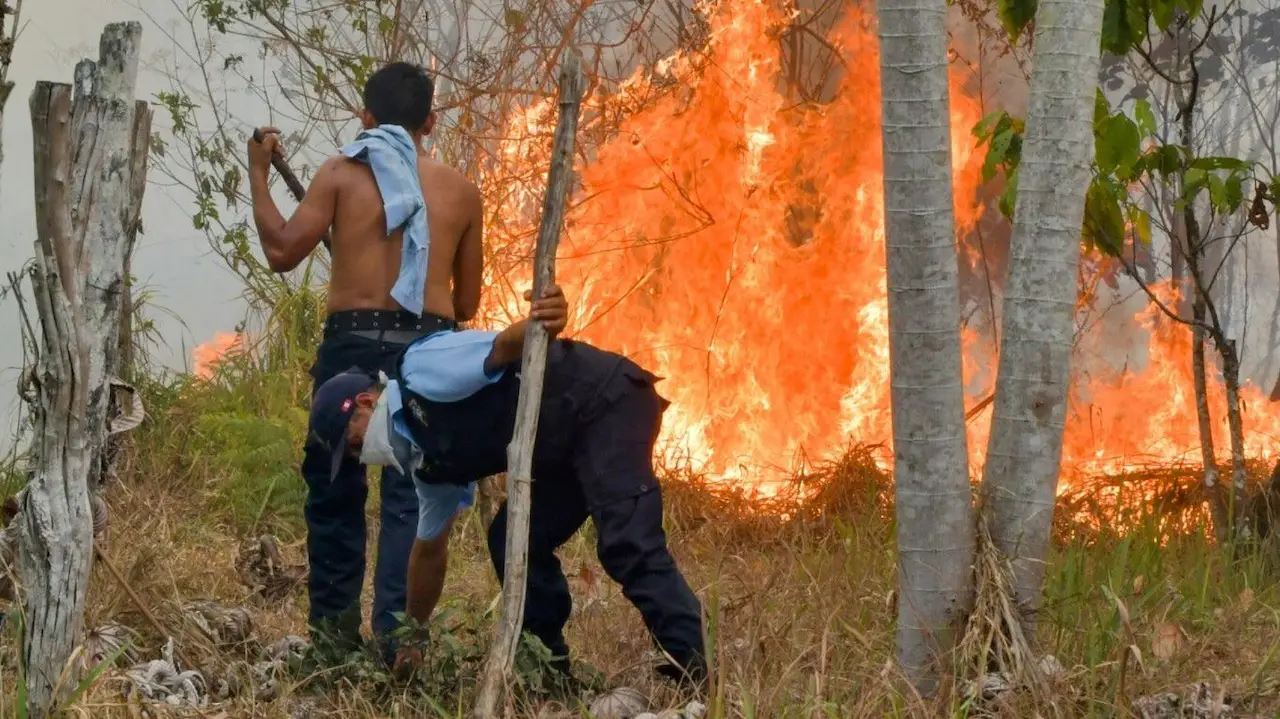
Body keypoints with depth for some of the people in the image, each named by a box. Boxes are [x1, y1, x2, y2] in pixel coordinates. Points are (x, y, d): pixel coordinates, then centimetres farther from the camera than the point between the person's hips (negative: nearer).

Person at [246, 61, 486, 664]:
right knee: (410, 493, 1)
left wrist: (258, 174, 9)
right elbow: (466, 305, 15)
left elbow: (283, 251, -3)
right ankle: (395, 631, -8)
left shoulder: (341, 173, 4)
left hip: (352, 342, -1)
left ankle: (334, 627, 12)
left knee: (335, 487, 10)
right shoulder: (460, 192, 11)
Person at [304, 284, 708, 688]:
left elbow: (506, 345, -27)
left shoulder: (423, 371, -11)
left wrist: (542, 324, -51)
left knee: (626, 543, -21)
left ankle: (691, 674, -27)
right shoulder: (428, 457, 15)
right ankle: (550, 672, 14)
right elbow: (429, 548, 27)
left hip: (608, 401, -10)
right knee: (513, 541, 6)